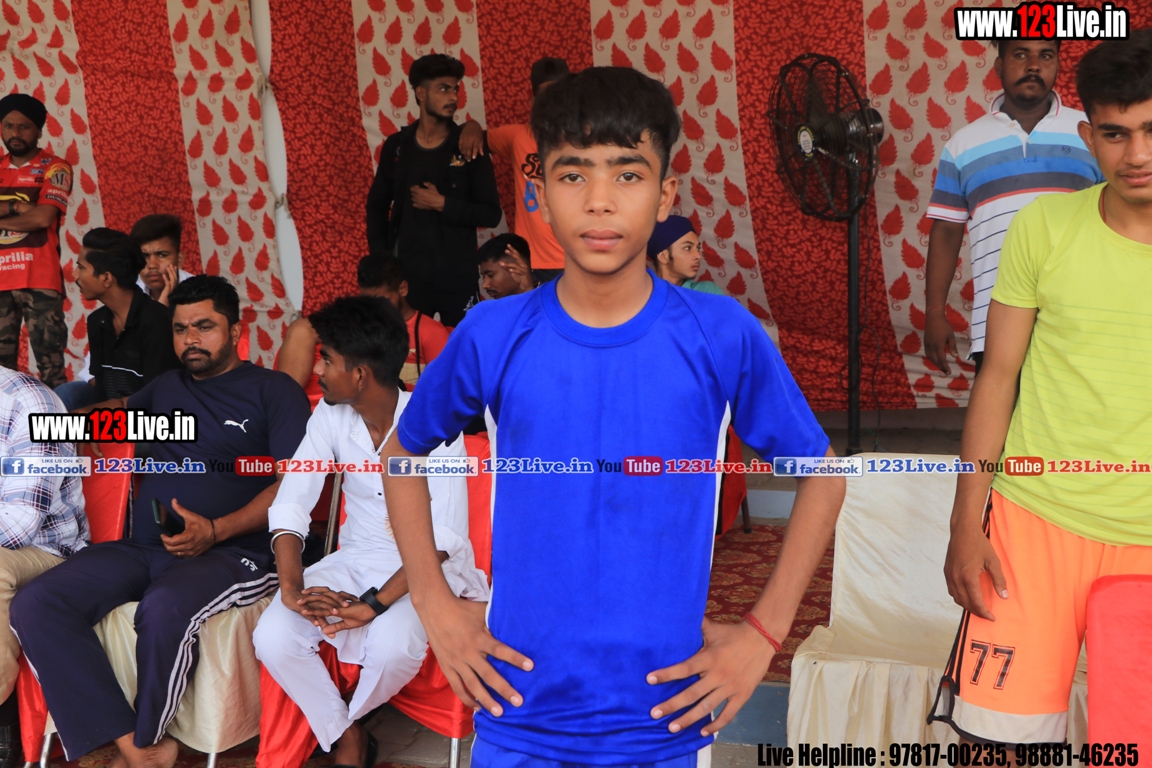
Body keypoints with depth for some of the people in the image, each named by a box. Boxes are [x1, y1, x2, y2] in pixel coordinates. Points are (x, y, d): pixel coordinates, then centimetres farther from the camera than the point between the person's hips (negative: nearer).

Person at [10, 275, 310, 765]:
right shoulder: (165, 389, 25)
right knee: (35, 605, -19)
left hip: (236, 552, -6)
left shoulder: (273, 390, 7)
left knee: (165, 608, -39)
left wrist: (217, 531, -15)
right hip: (143, 550, 6)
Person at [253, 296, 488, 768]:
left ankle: (347, 721, 3)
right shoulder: (329, 416, -4)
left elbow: (444, 536, -24)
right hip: (356, 559, 4)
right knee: (273, 637, -21)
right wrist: (292, 588, -24)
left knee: (391, 645, -34)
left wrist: (374, 603, -32)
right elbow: (290, 507, -7)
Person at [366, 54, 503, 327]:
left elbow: (491, 214, -4)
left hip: (458, 277, -1)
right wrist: (381, 259, 4)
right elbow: (377, 205, 13)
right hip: (408, 275, 2)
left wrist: (442, 204, -12)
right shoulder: (396, 146, 5)